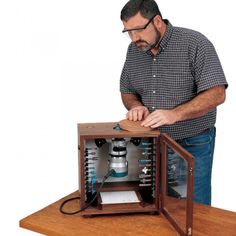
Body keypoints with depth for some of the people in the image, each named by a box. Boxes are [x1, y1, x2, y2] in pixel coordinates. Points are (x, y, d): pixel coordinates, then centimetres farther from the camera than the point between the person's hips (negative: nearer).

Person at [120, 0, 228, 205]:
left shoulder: (195, 43, -15)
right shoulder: (134, 50, 3)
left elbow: (216, 94, -20)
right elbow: (127, 92, 14)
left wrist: (175, 114, -31)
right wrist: (136, 106, -9)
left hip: (193, 145, -4)